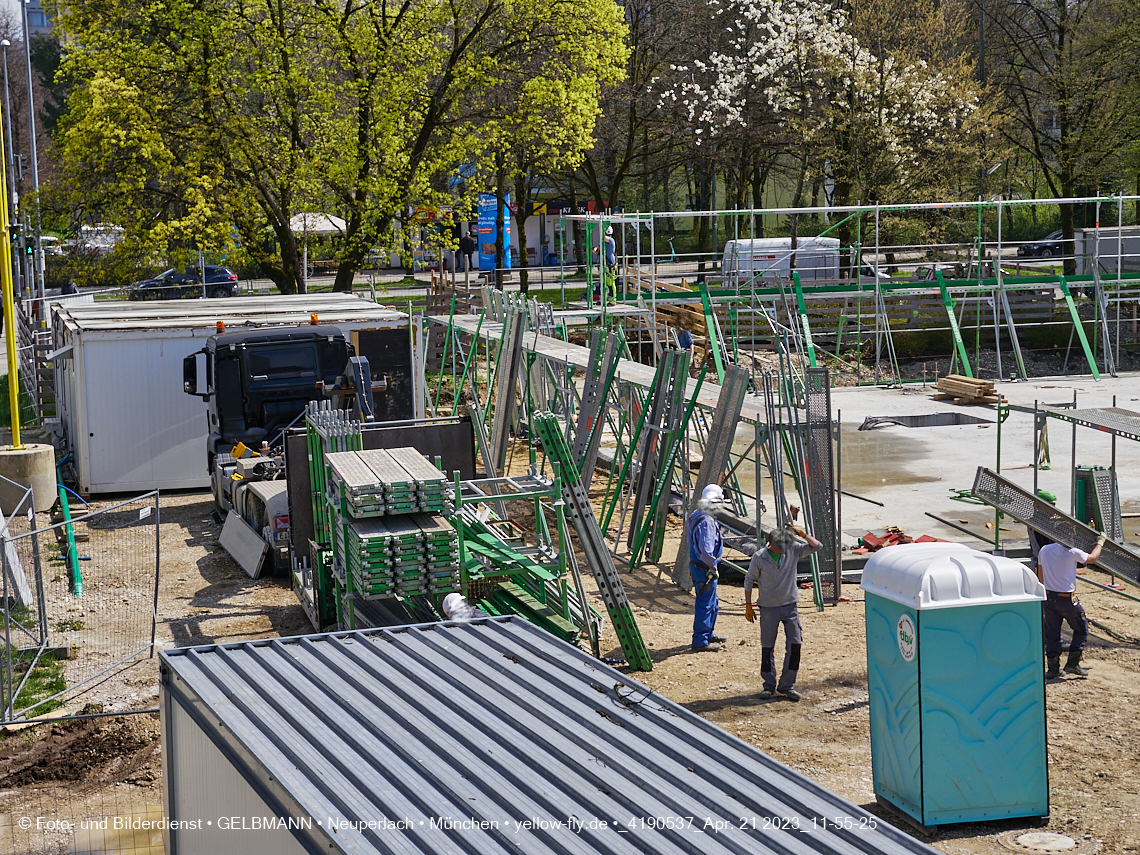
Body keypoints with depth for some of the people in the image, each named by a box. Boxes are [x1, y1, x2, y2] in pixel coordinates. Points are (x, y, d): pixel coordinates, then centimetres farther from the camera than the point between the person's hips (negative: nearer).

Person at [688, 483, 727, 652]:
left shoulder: (696, 515, 7)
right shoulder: (706, 521, -26)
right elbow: (706, 551, -30)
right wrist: (713, 567, -18)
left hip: (696, 565, 10)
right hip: (704, 569, -10)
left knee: (713, 602, 23)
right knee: (705, 605, 0)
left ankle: (708, 634, 36)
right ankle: (700, 641, 8)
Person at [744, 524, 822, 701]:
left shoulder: (793, 550, -5)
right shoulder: (759, 557, -10)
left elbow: (816, 546, -6)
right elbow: (749, 581, 0)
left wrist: (802, 534, -20)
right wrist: (748, 606, 1)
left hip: (790, 606, 2)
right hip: (768, 607, -2)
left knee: (795, 643, -4)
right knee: (767, 647, 4)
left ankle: (787, 685, 7)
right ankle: (769, 685, 18)